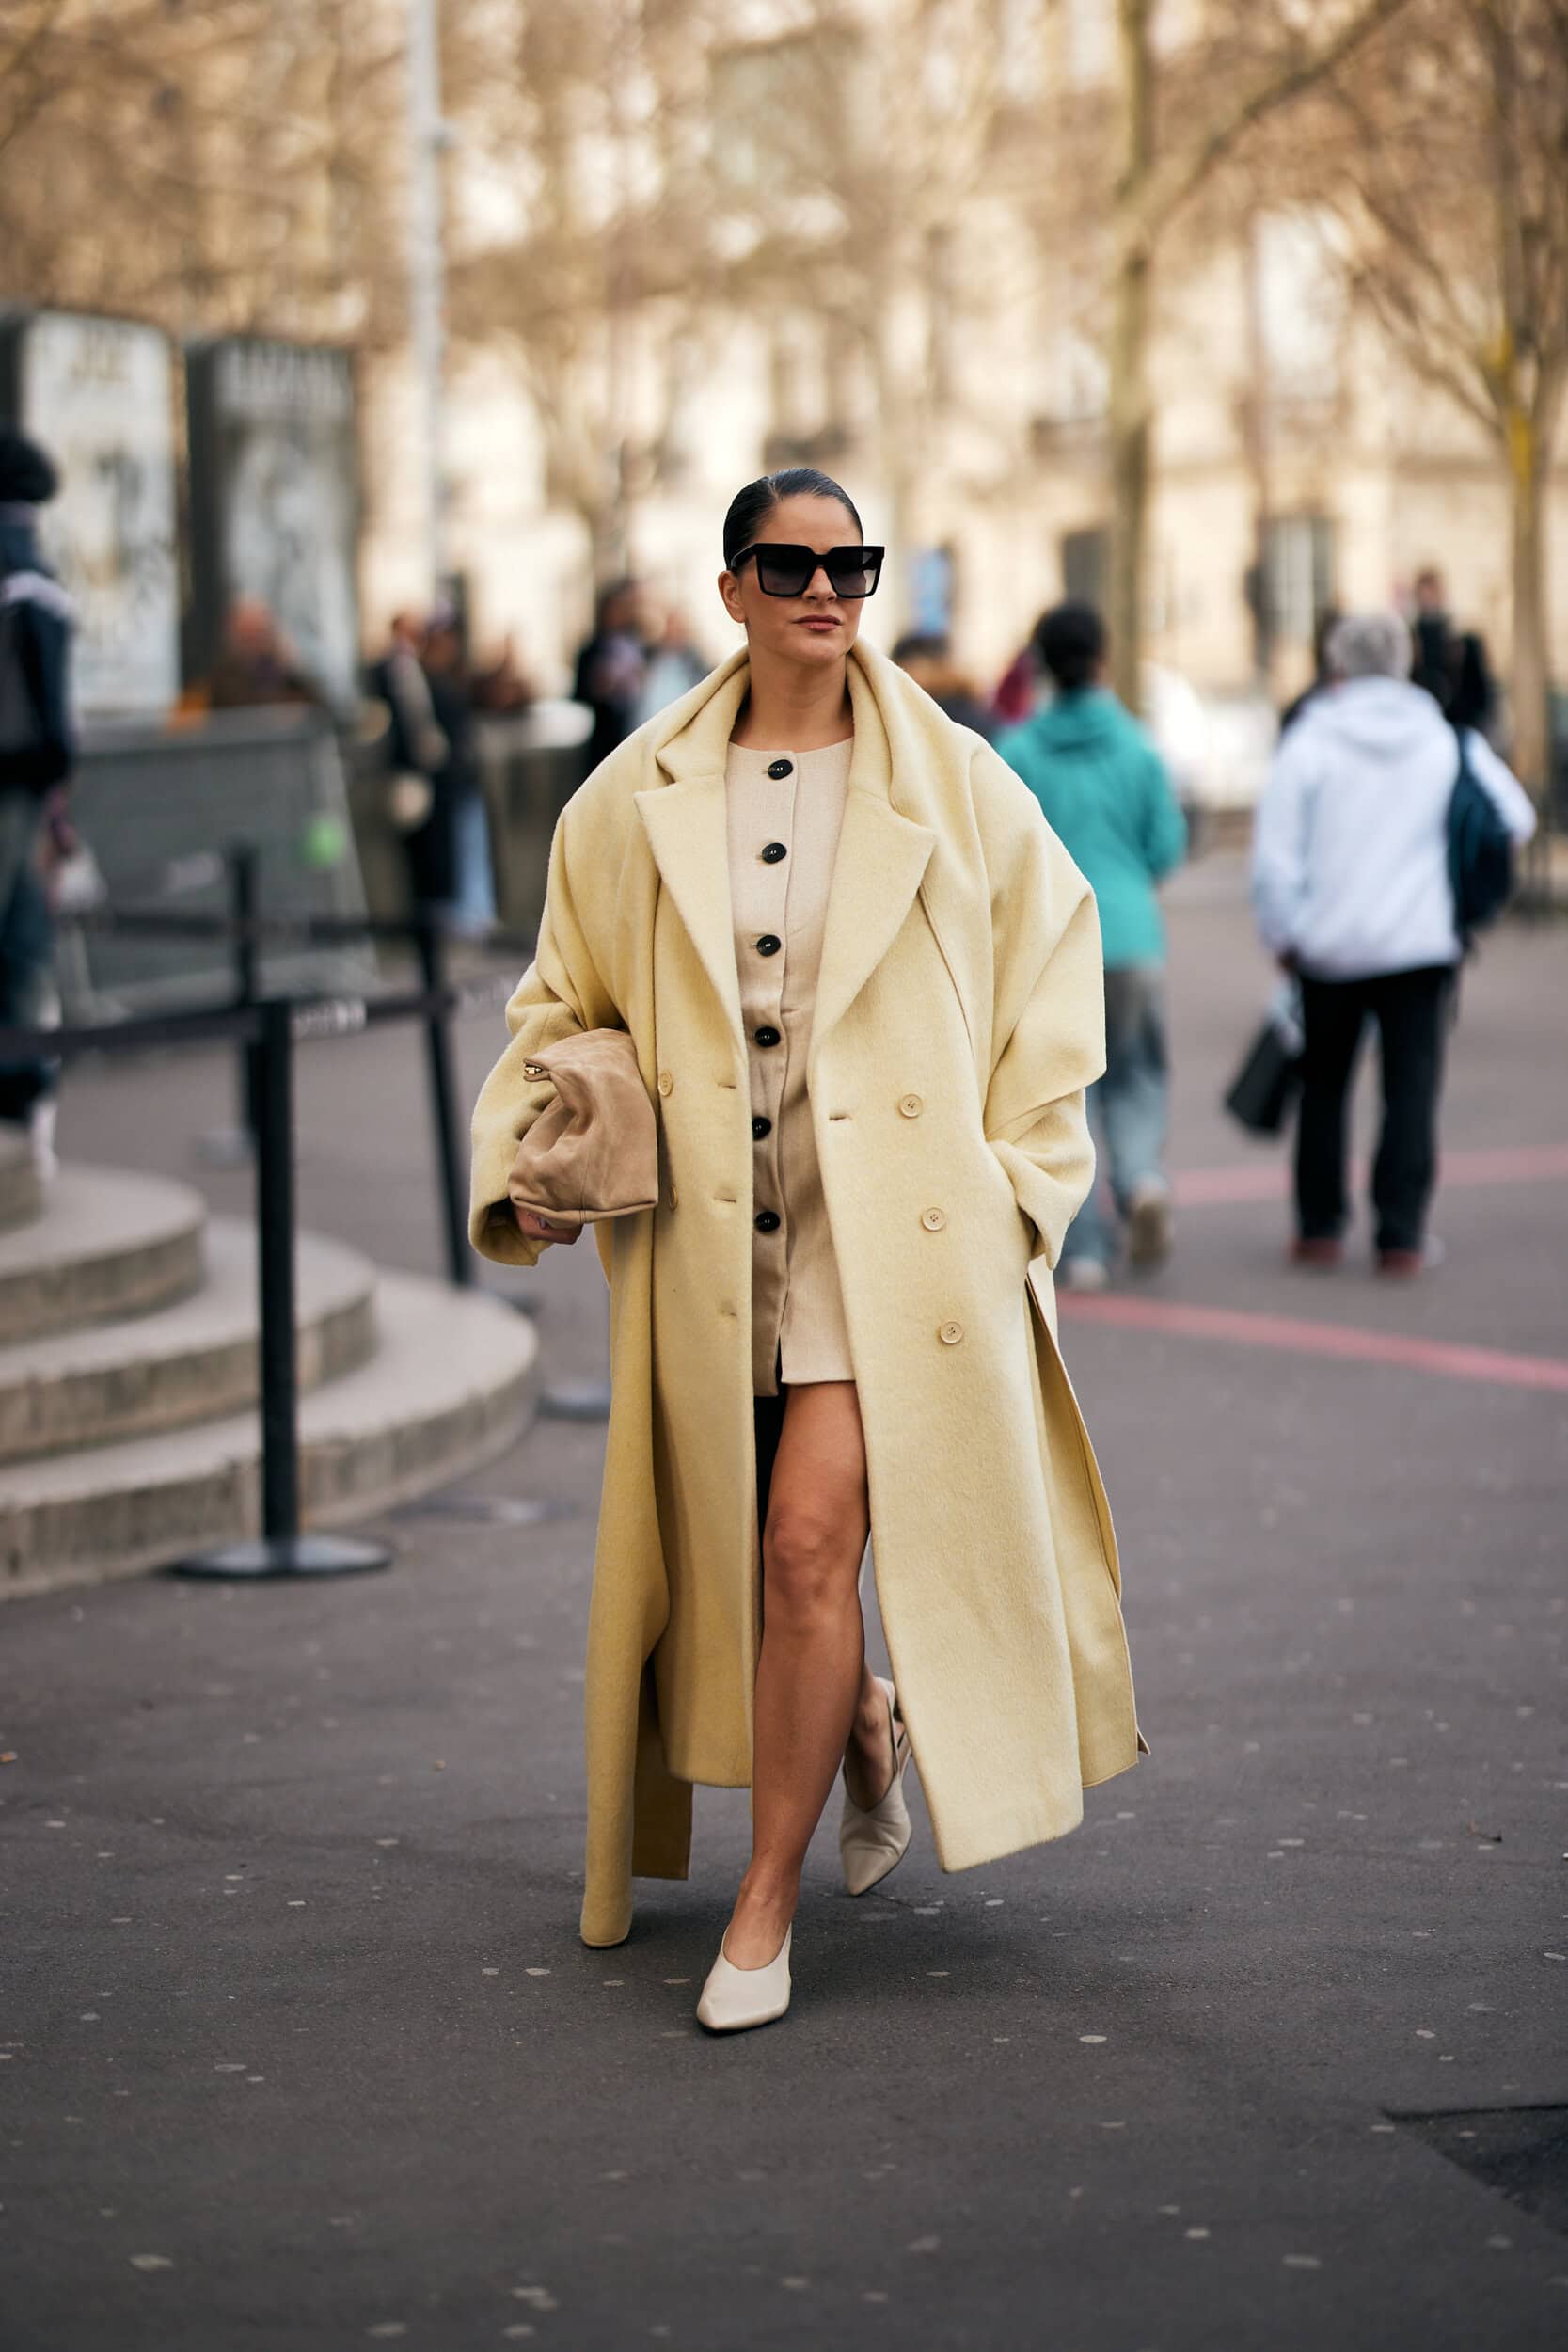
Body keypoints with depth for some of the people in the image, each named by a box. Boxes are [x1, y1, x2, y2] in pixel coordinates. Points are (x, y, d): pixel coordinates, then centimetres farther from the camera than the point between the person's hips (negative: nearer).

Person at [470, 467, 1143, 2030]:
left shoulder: (953, 790, 2)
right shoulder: (638, 802, 6)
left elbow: (1050, 977, 9)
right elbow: (565, 1003, 14)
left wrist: (1017, 1183, 1)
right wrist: (528, 1164, 0)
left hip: (892, 1228, -3)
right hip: (712, 1238, 3)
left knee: (810, 1541, -16)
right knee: (736, 1565, 11)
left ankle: (763, 1916, -5)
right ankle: (867, 1729, 45)